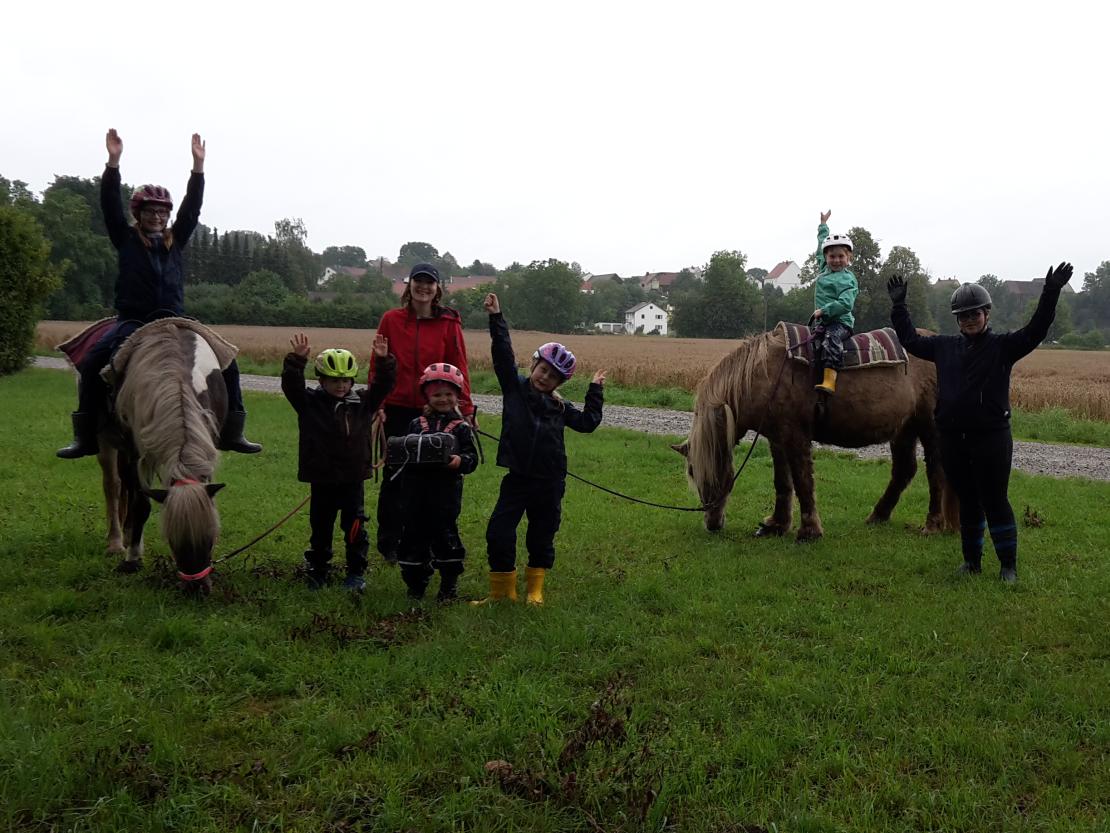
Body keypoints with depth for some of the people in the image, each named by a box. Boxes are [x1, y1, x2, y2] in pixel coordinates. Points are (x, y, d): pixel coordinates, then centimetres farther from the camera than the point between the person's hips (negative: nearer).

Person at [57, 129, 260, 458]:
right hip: (133, 321, -2)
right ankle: (86, 437, -15)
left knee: (226, 361, -11)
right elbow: (110, 204, -2)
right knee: (92, 363, -24)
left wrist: (198, 164, 2)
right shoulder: (126, 239, 8)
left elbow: (192, 206, 9)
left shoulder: (175, 240, 14)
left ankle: (231, 433, -3)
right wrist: (113, 161, -12)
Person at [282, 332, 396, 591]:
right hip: (321, 479, 0)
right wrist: (297, 360, -28)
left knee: (355, 528, 2)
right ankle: (317, 572, 25)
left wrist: (383, 362, -16)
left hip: (353, 478, 1)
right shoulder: (309, 402, -2)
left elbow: (381, 386, -2)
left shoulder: (362, 403, 4)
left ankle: (356, 573, 14)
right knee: (320, 528, 11)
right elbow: (291, 386, -14)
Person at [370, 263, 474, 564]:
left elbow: (459, 368, -1)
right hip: (397, 410, 1)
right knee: (394, 476, 8)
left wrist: (465, 408, -6)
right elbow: (378, 366, 4)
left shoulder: (449, 323, 0)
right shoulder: (391, 320, 2)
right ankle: (389, 543, 21)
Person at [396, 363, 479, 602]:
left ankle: (449, 585, 15)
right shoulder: (416, 424, 10)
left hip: (446, 493, -3)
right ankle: (416, 582, 23)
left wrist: (459, 461, -22)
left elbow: (472, 458, -2)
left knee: (445, 535, 1)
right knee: (414, 533, 8)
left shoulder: (461, 427, 2)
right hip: (417, 490, 3)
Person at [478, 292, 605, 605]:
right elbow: (503, 355, -6)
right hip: (518, 477, -2)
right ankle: (502, 589, 8)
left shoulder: (559, 406, 8)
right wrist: (496, 319, -13)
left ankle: (535, 588, 28)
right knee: (499, 532, -6)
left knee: (542, 536, 11)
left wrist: (595, 391, 9)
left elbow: (587, 422, 11)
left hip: (550, 482, 2)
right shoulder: (514, 387, 1)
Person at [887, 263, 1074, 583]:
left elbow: (1035, 331, -14)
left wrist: (1050, 294, -23)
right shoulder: (945, 346, 11)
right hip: (953, 439, 4)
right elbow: (910, 340, 21)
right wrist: (898, 306, 20)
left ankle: (1008, 565, 12)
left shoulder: (1003, 346, -1)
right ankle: (972, 560, 25)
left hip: (991, 437, -4)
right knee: (967, 501, 14)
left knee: (995, 501, 0)